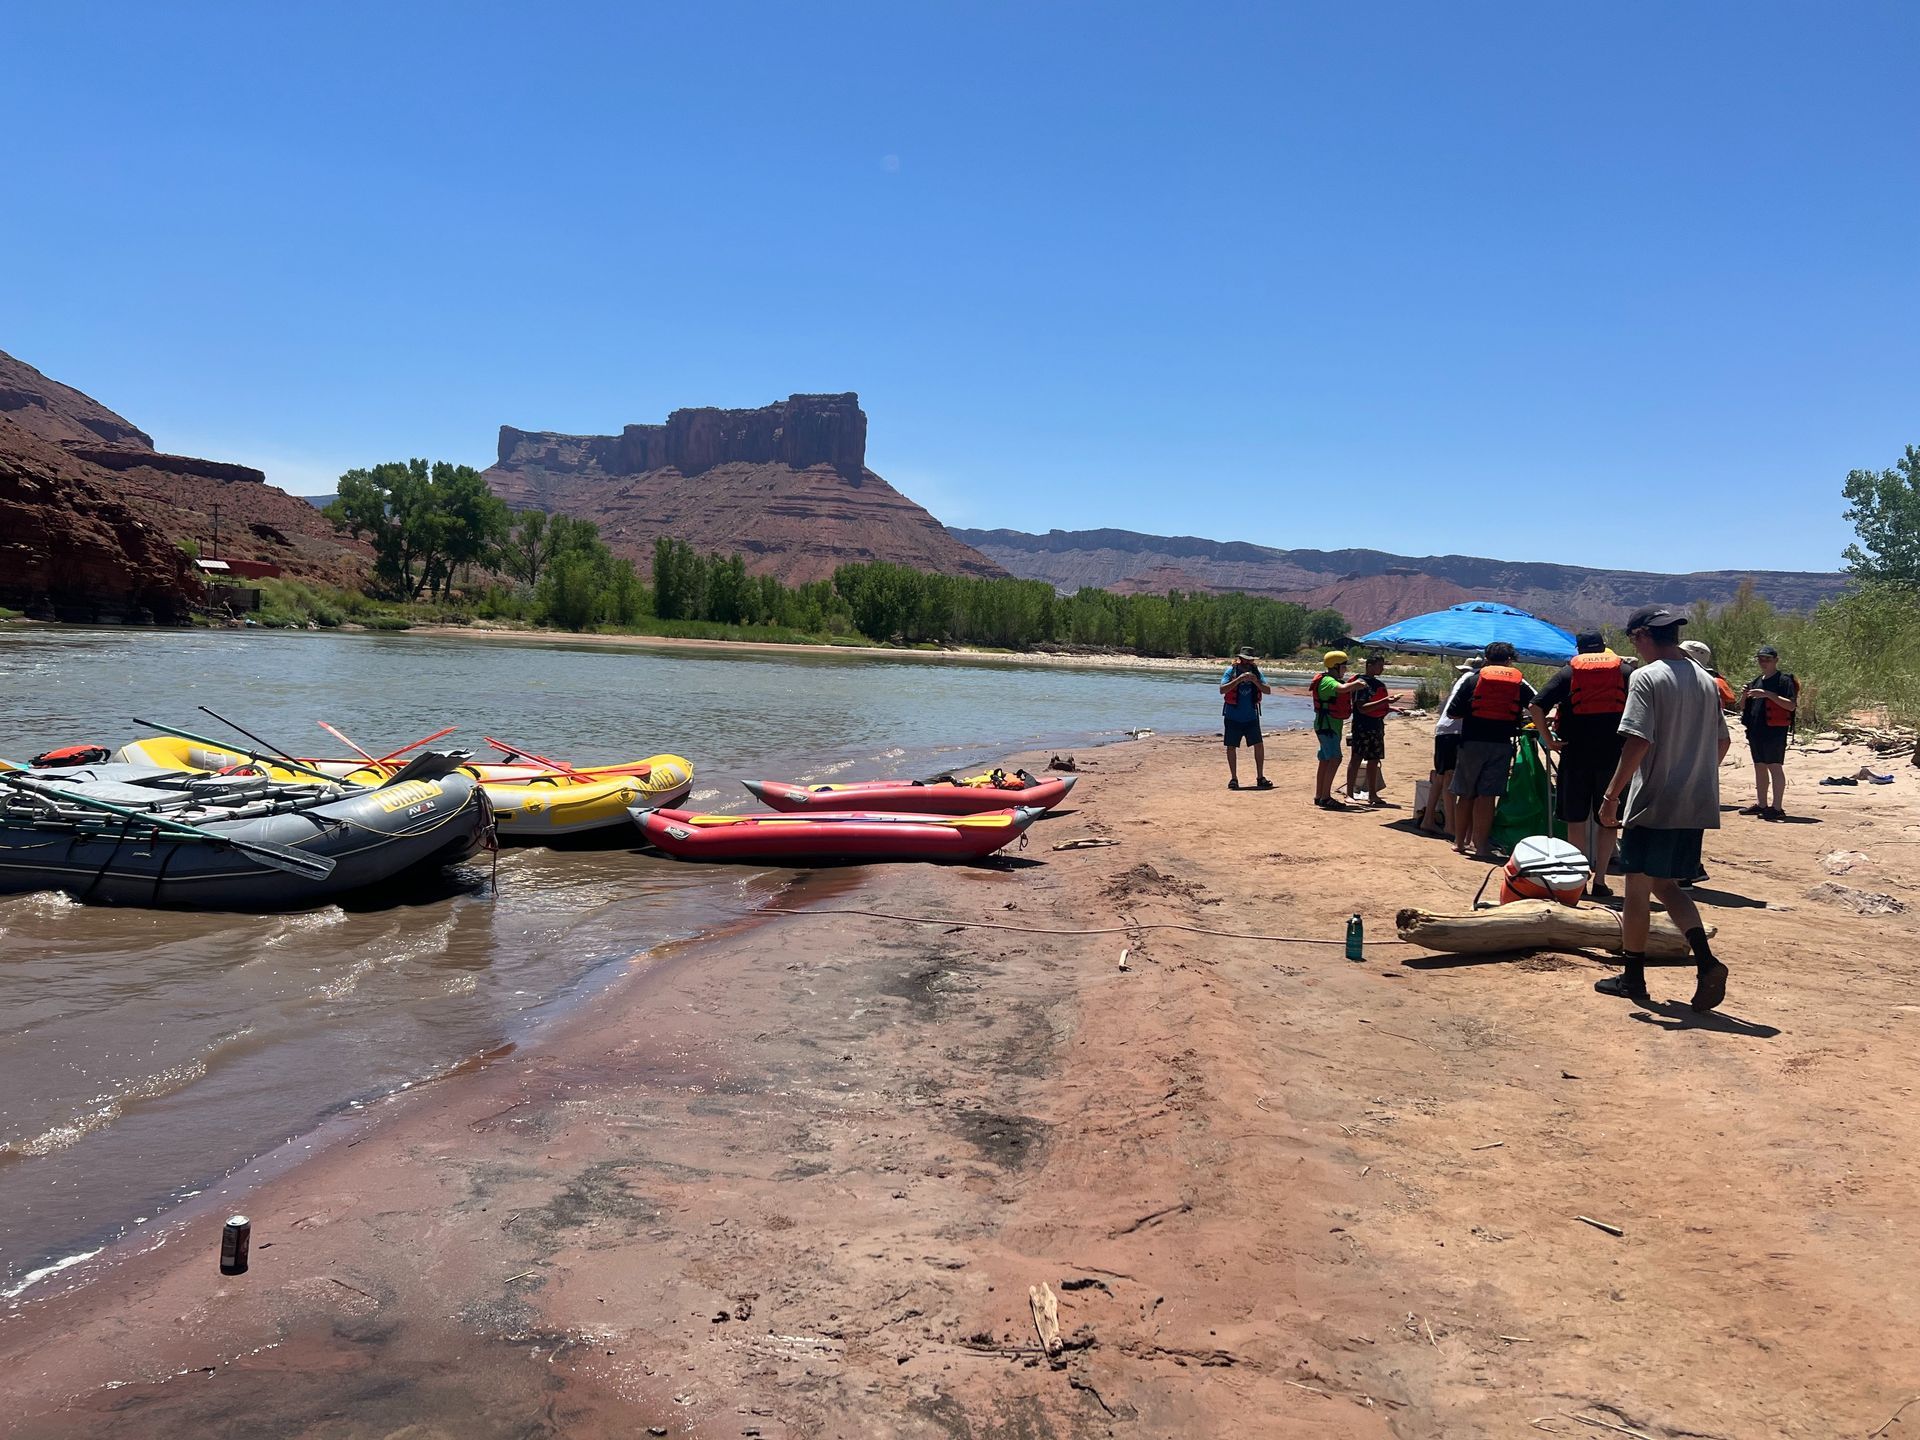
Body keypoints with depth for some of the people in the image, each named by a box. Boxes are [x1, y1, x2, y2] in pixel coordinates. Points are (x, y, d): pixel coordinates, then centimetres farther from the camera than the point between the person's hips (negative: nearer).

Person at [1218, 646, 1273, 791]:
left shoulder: (1256, 672, 2)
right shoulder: (1231, 671, -7)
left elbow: (1268, 691, -5)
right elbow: (1222, 690, -20)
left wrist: (1256, 682, -22)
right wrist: (1239, 679, -27)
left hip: (1251, 717, 2)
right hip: (1233, 717, -2)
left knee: (1259, 745, -1)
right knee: (1231, 746, 3)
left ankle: (1260, 778, 9)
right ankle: (1233, 778, 14)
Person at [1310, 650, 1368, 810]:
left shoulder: (1334, 680, 17)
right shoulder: (1327, 681, -16)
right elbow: (1342, 689, -34)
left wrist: (1355, 684, 11)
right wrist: (1356, 683, -20)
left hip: (1332, 725, 11)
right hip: (1326, 725, -11)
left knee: (1325, 761, 13)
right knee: (1334, 759, -18)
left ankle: (1318, 796, 19)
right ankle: (1325, 797, -21)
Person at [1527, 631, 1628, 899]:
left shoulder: (1567, 672, 5)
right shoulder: (1624, 671, 8)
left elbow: (1537, 706, -8)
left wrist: (1549, 740, -3)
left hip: (1575, 755, 0)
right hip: (1613, 755, 0)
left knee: (1576, 820, 9)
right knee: (1607, 820, 9)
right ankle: (1599, 880, 7)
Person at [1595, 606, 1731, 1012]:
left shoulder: (1646, 677, -12)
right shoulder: (1706, 681, 11)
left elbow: (1638, 741, -20)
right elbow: (1721, 742, 17)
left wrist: (1613, 794, -14)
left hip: (1653, 803, -7)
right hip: (1696, 806, 7)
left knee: (1638, 888, 5)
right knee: (1666, 885, 15)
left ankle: (1633, 977, 14)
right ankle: (1706, 960, -3)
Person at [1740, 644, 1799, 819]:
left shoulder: (1784, 680, -5)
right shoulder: (1756, 681, 18)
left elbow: (1791, 705, -16)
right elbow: (1743, 707, 21)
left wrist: (1768, 694, -22)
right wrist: (1744, 696, -1)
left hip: (1775, 731, -8)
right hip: (1755, 731, 8)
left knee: (1775, 767, -8)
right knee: (1759, 767, 12)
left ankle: (1777, 808, -7)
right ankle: (1761, 804, 20)